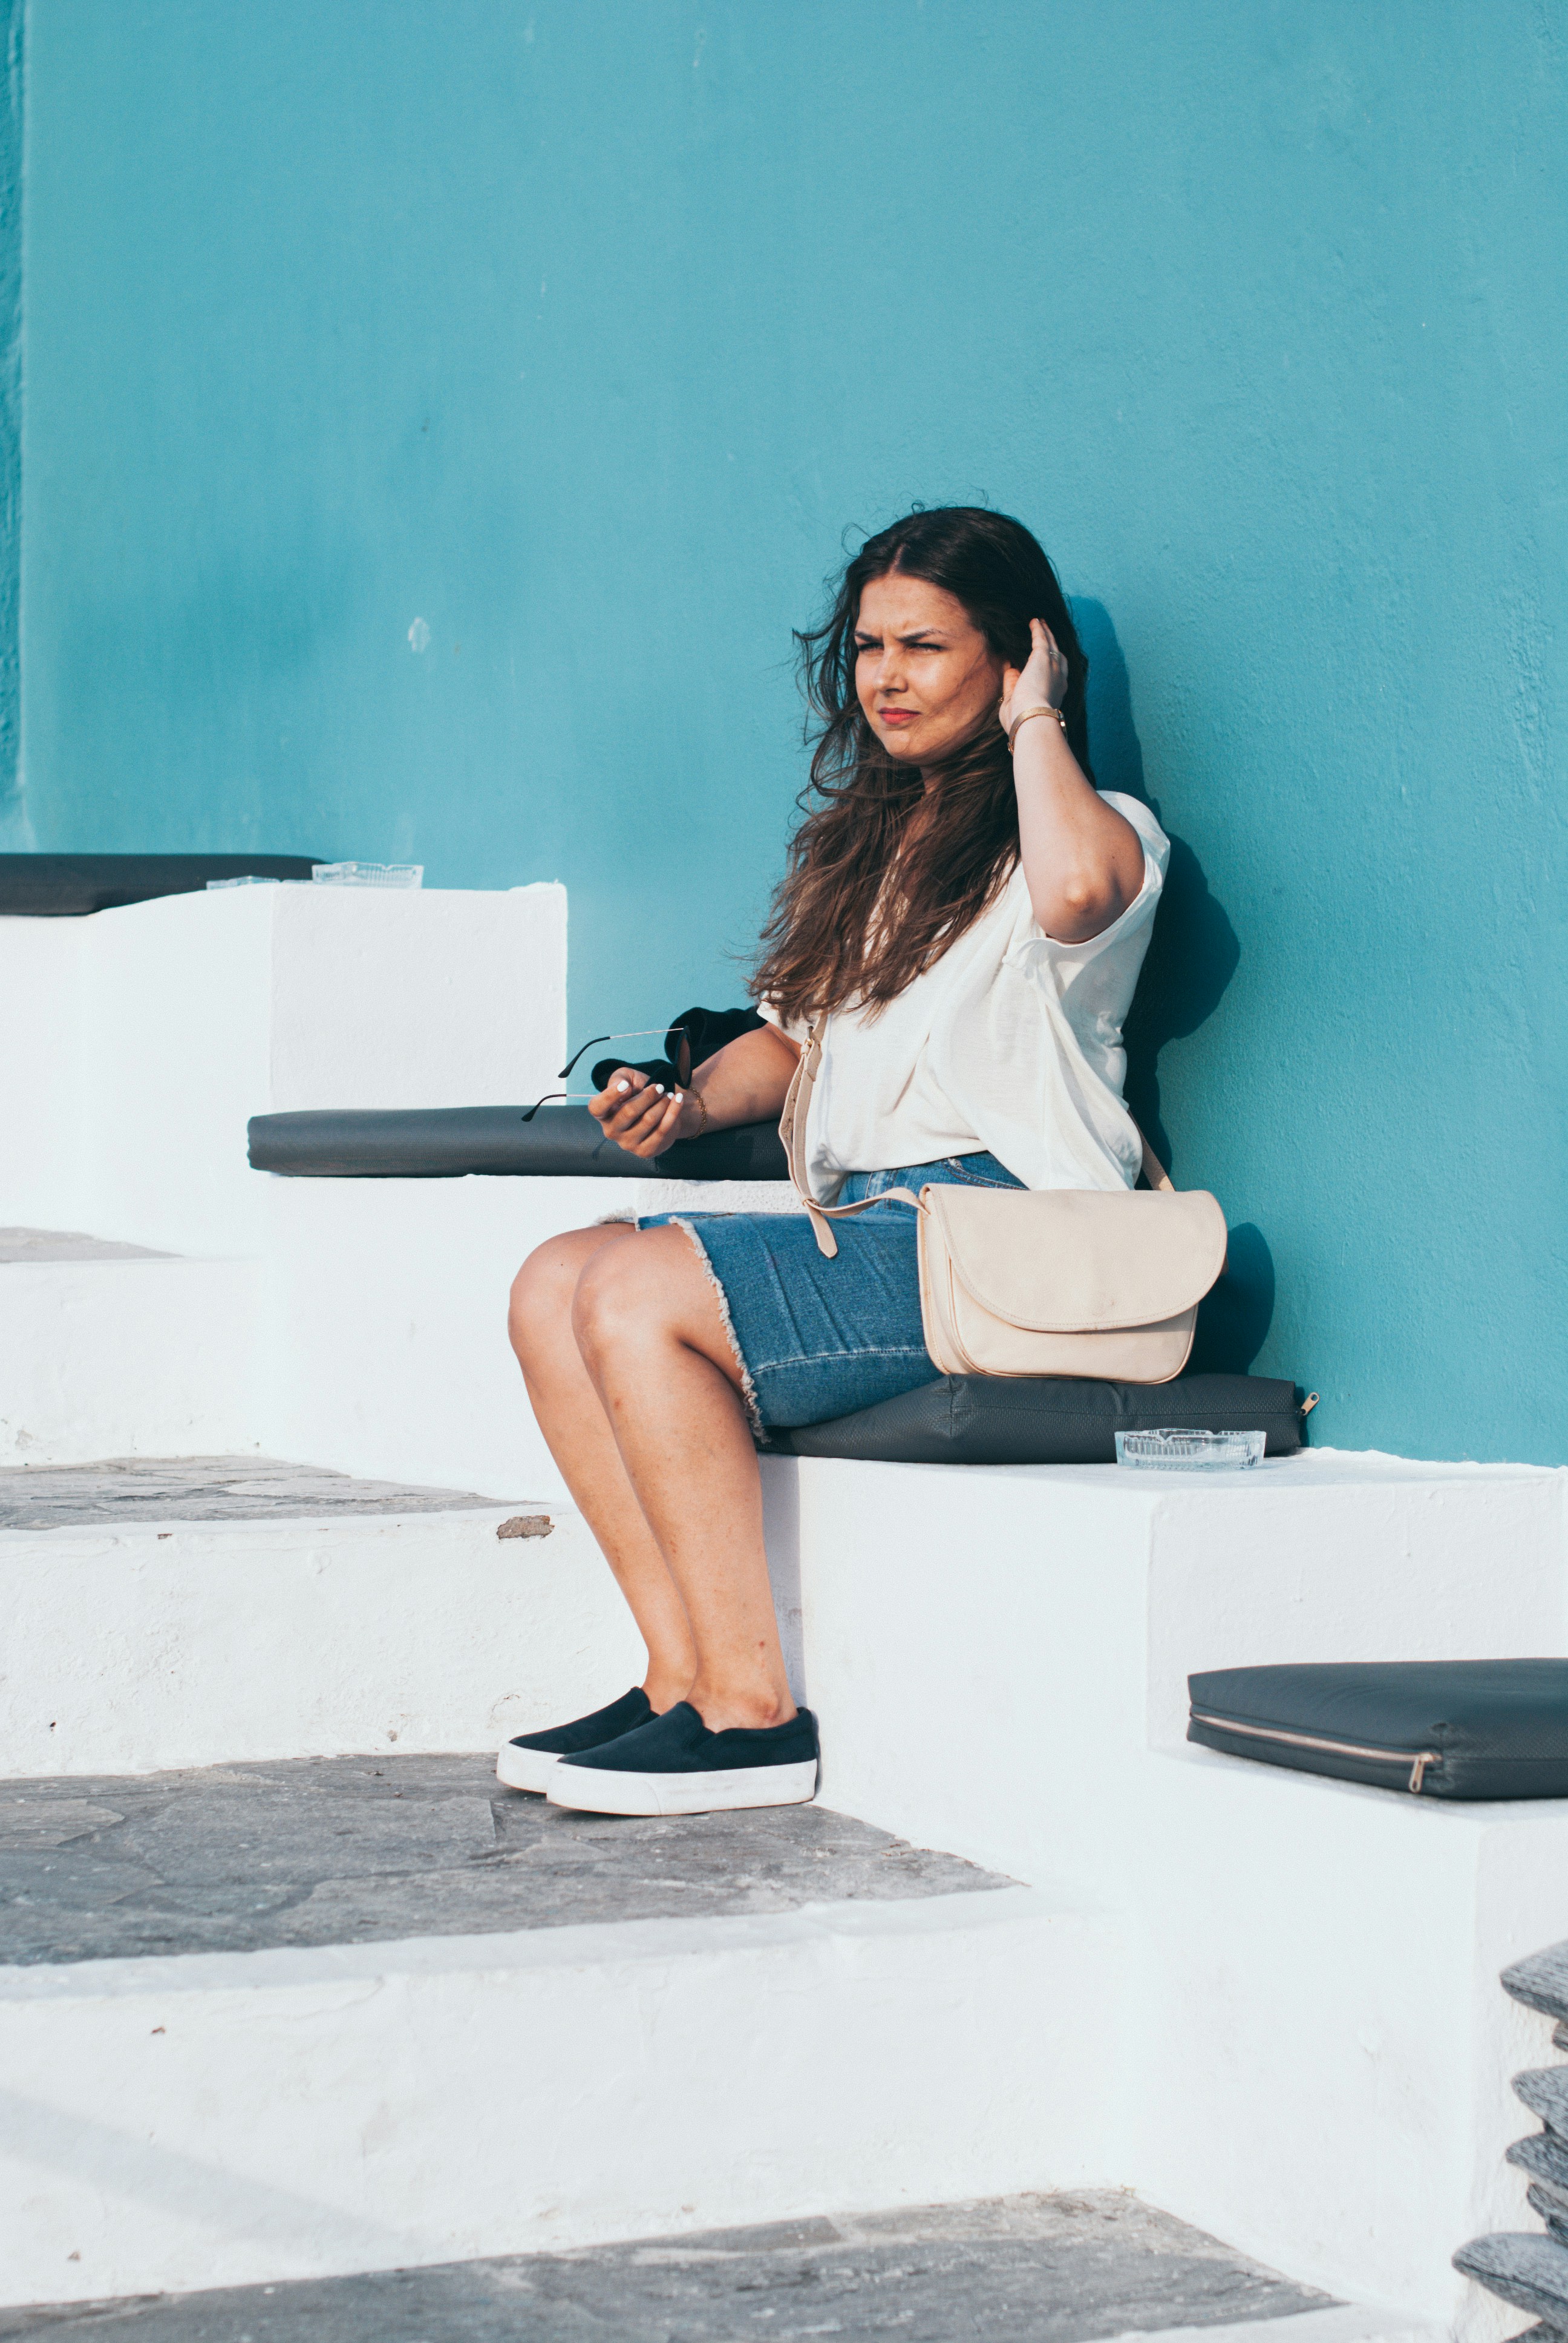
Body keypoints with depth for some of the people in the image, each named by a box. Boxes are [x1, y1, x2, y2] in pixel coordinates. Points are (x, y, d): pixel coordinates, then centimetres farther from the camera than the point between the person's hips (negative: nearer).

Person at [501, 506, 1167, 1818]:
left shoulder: (1097, 827, -1)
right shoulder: (864, 838, 25)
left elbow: (1076, 890, -28)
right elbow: (794, 1038, 30)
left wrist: (1034, 721, -10)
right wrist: (687, 1107, 8)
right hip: (866, 1221, 9)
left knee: (638, 1292, -23)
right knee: (555, 1284, -9)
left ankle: (753, 1712, -19)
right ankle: (685, 1677, -11)